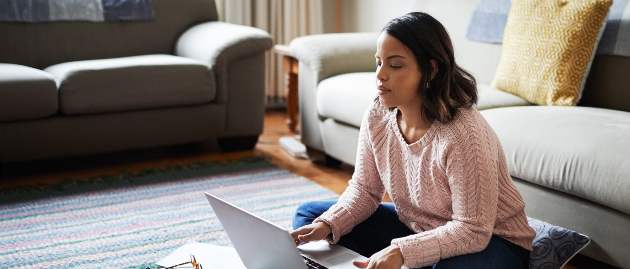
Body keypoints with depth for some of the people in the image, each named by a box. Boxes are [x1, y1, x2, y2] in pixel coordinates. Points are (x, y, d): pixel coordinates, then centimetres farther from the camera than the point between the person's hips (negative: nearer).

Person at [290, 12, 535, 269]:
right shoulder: (377, 115, -10)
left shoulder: (463, 135, -31)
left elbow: (472, 230, -28)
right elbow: (364, 189, -1)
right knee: (309, 214, 1)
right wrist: (327, 225, -19)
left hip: (486, 241, -6)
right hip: (414, 228, 6)